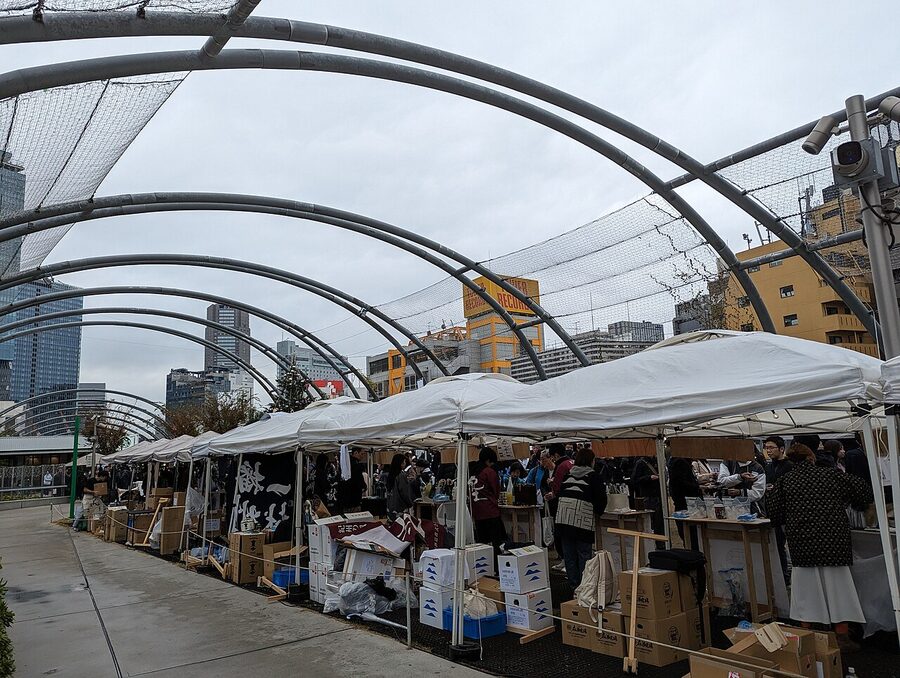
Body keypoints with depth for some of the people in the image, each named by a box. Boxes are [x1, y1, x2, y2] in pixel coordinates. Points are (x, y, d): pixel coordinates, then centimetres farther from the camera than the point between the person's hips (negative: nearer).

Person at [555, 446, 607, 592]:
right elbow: (601, 498, 1)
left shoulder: (568, 475, 16)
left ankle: (573, 585, 19)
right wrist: (598, 512, 18)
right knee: (584, 554, 4)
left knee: (569, 555, 12)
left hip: (563, 518, 5)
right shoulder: (593, 476, 3)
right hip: (583, 519, -4)